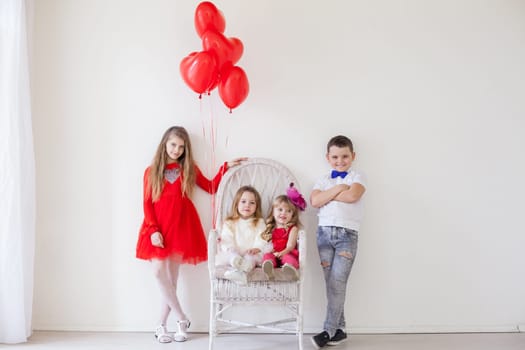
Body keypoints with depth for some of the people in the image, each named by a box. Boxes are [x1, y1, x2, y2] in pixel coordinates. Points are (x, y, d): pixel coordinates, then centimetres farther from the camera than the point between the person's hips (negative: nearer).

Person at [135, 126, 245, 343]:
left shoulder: (189, 169, 9)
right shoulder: (151, 171, 6)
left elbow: (211, 188, 9)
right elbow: (147, 203, 1)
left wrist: (226, 167, 2)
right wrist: (153, 229, -11)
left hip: (181, 227, 0)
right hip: (157, 228, 0)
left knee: (172, 276, 0)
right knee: (159, 272, -11)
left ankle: (162, 326, 11)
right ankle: (182, 320, 3)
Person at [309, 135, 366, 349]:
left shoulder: (357, 177, 4)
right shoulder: (324, 180, 14)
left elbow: (352, 196, -17)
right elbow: (315, 201, -4)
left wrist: (328, 195, -6)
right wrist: (338, 189, -9)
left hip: (347, 234, -3)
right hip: (324, 232, 4)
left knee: (338, 283, -9)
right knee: (331, 282, 4)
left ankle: (329, 330, -4)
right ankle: (339, 329, 12)